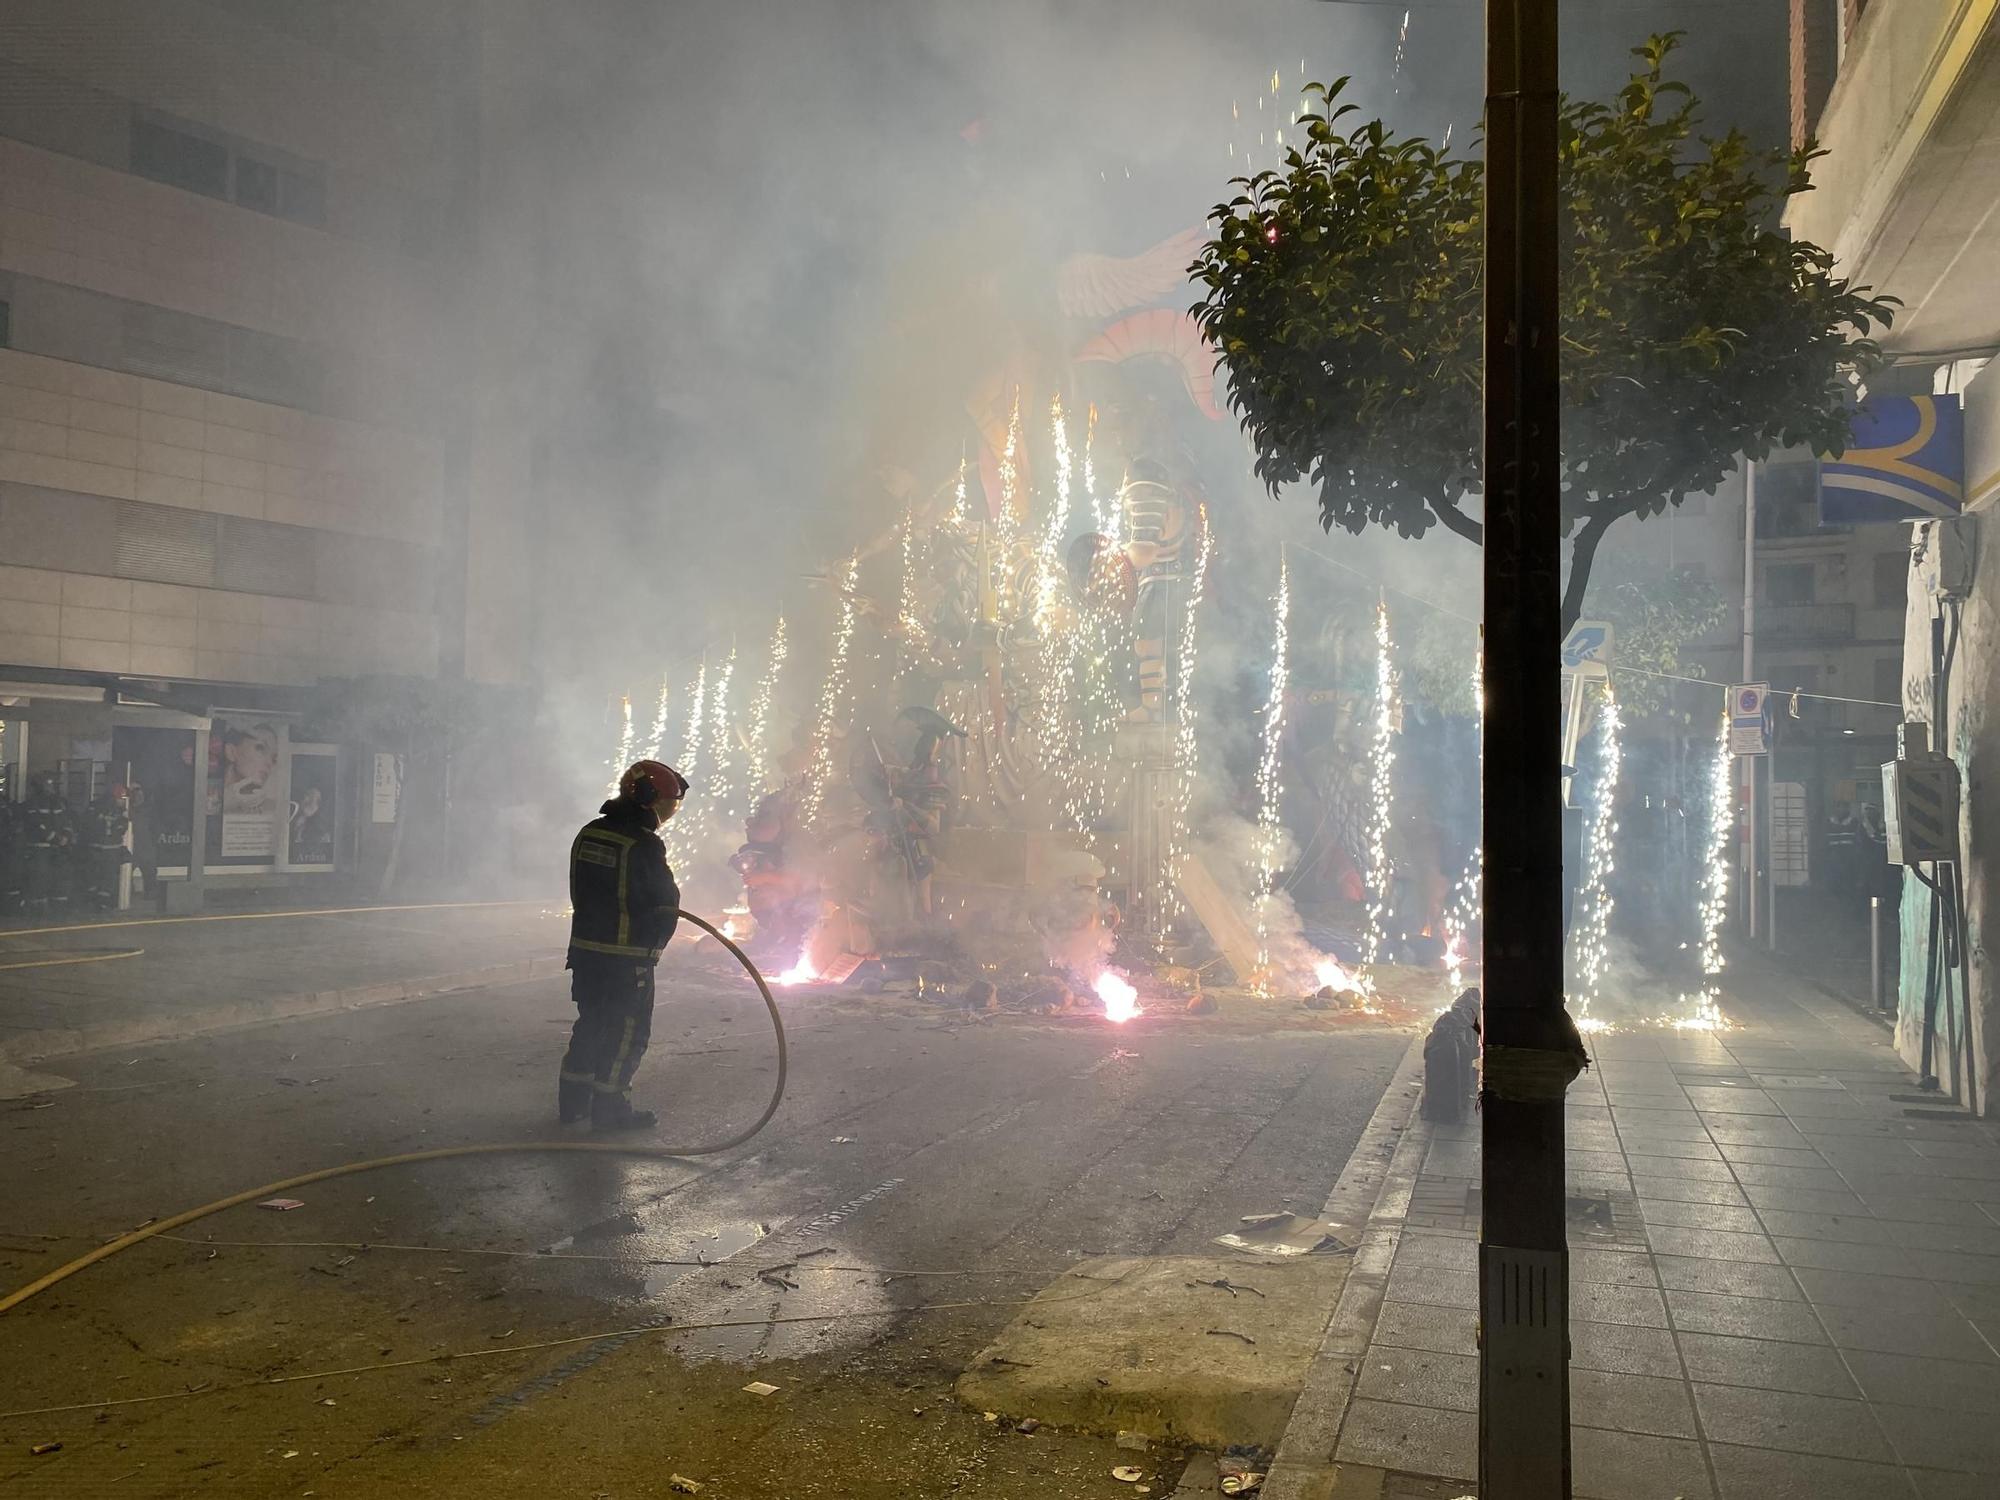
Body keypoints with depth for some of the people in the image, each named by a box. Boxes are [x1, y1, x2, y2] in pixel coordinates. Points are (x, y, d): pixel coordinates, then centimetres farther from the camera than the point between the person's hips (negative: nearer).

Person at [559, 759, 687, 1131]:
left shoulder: (589, 833, 6)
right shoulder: (643, 844, -18)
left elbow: (582, 892, 14)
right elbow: (666, 904, -12)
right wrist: (654, 944, 7)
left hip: (584, 950, 8)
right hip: (628, 958, -8)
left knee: (591, 1023, 19)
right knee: (627, 1031, 5)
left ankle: (572, 1101, 27)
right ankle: (609, 1109, 10)